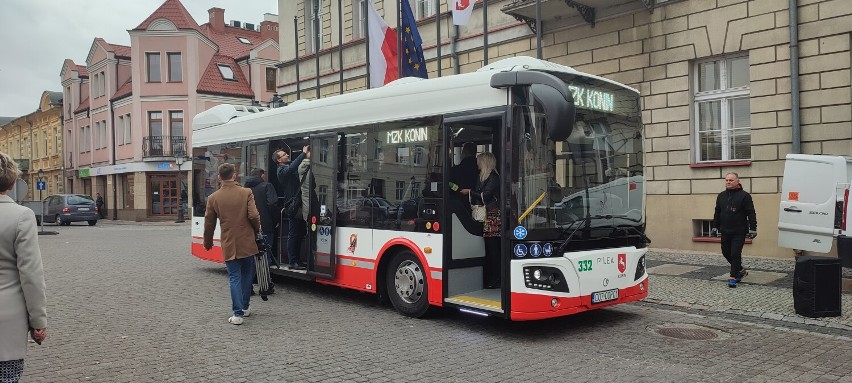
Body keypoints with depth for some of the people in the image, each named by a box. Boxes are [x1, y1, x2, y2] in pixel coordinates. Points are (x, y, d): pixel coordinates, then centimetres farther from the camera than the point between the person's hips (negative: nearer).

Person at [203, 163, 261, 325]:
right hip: (247, 243, 0)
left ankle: (238, 313, -3)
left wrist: (208, 242, 21)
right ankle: (245, 307, 27)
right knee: (247, 274, 18)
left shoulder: (213, 198, -2)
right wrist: (257, 229, 10)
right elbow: (254, 216, -12)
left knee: (235, 277, 4)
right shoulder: (246, 193, -6)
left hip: (229, 245, 0)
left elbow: (209, 223, 5)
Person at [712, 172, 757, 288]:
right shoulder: (721, 196, 11)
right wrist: (715, 227, 16)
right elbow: (717, 213, 18)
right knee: (726, 253, 13)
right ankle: (741, 270, 32)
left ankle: (733, 277, -2)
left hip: (739, 232, -6)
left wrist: (752, 229, -13)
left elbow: (751, 213, -9)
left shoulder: (744, 196, -7)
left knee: (735, 254, -7)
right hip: (725, 231, 6)